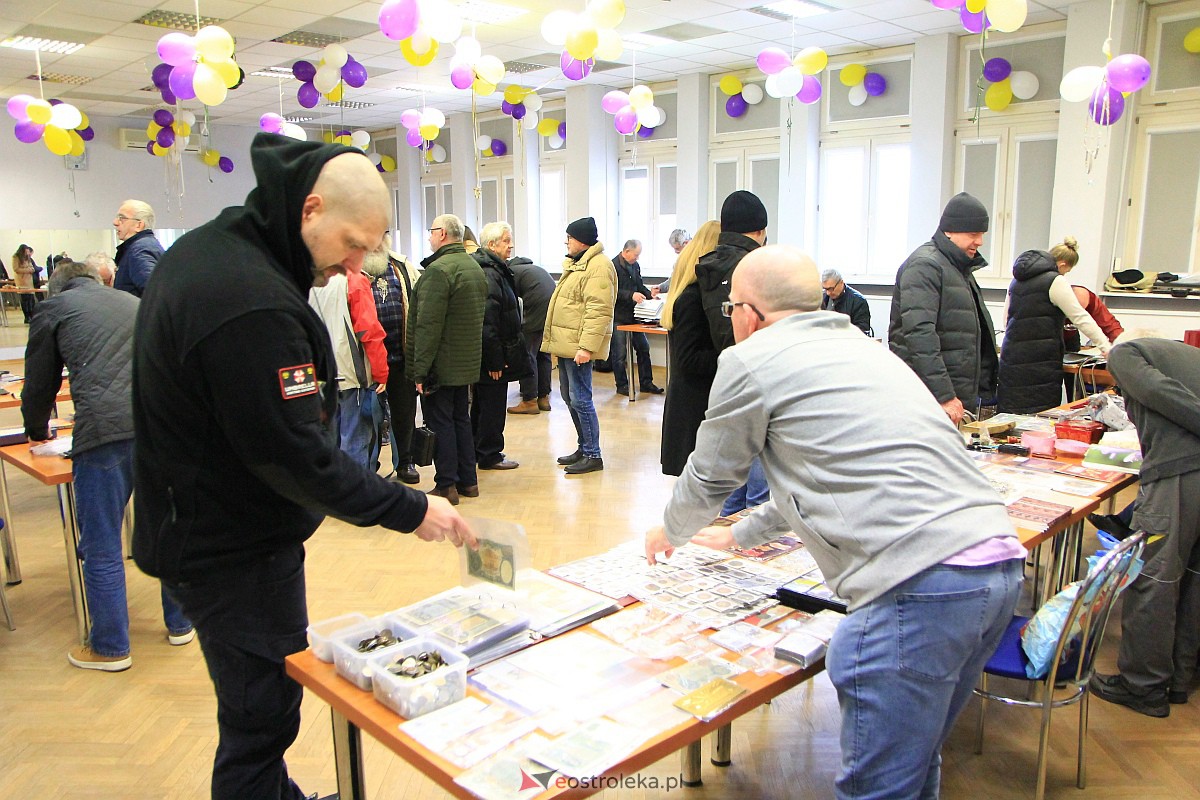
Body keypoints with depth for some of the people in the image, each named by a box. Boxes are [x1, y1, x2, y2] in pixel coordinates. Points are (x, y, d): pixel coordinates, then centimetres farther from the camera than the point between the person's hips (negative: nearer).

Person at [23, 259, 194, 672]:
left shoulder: (53, 308, 15)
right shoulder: (133, 303, 26)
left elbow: (40, 384, 19)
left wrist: (37, 431, 40)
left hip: (106, 430, -4)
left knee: (101, 545, 8)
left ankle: (109, 647, 19)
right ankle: (180, 625, 30)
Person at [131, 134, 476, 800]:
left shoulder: (203, 250, 6)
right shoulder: (253, 303, -29)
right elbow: (297, 454, -28)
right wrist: (409, 511, -20)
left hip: (197, 527, 10)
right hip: (236, 553, -10)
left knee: (259, 704, 24)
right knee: (263, 716, 5)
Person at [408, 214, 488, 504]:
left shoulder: (438, 270, -18)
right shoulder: (475, 267, 12)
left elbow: (428, 325, -22)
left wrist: (420, 370, -20)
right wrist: (470, 355, 18)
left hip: (440, 365, -9)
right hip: (468, 362, 9)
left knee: (439, 422, 0)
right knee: (461, 419, 16)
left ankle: (446, 485, 5)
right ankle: (468, 480, 22)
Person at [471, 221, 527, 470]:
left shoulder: (496, 270, 15)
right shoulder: (489, 274, -19)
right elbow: (488, 321, -24)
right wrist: (495, 360, -24)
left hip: (489, 356, 11)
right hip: (493, 355, -11)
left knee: (483, 403, 17)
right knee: (493, 404, 0)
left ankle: (480, 450, 28)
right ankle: (489, 455, 10)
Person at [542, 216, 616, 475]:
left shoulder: (598, 266, -15)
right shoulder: (577, 263, 19)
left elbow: (598, 310, -23)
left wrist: (586, 346, -28)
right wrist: (556, 341, 22)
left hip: (579, 346, -11)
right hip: (566, 344, 11)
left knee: (580, 399, -8)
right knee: (570, 398, 15)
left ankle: (593, 455, 1)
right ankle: (584, 447, 26)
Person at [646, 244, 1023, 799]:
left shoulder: (750, 360, 1)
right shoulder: (858, 345, 26)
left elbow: (709, 478, 13)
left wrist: (670, 533, 35)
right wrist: (741, 535, 47)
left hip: (921, 585, -9)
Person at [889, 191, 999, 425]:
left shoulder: (959, 268, 21)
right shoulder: (924, 265, -11)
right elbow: (919, 334, -22)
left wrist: (983, 391, 23)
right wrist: (944, 396, -25)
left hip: (962, 398, 9)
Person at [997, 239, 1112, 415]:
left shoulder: (1018, 279, 15)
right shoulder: (1056, 282, -8)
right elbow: (1081, 318, -7)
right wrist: (1106, 348, -2)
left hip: (1011, 354, 7)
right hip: (1040, 359, -7)